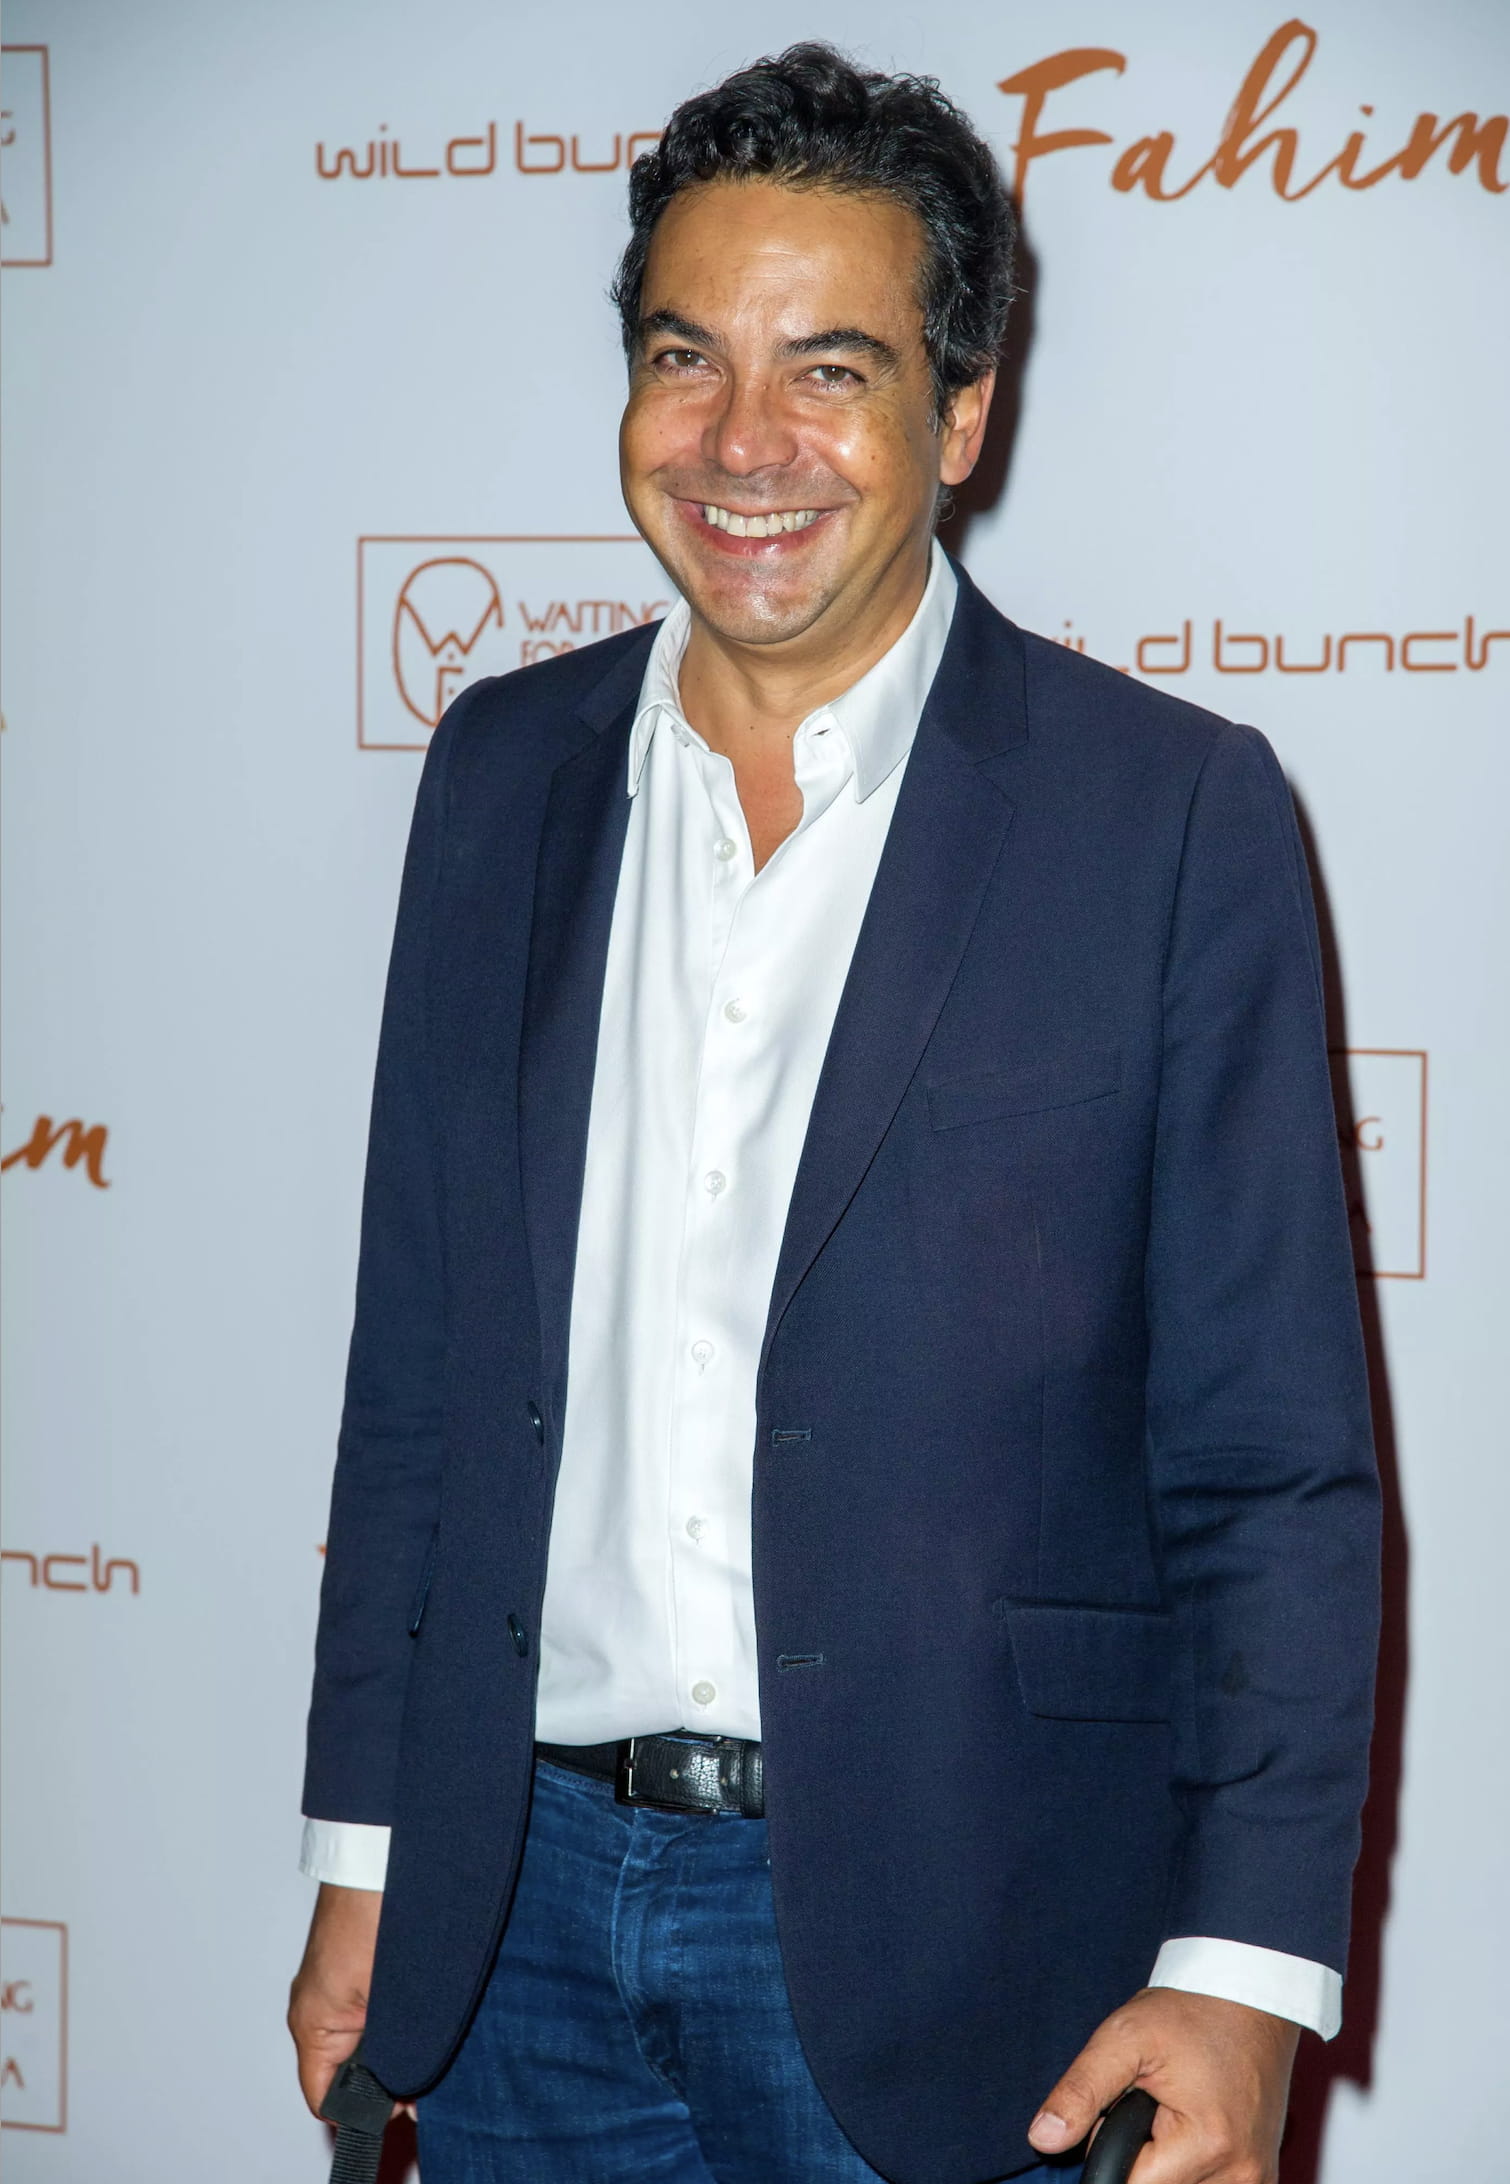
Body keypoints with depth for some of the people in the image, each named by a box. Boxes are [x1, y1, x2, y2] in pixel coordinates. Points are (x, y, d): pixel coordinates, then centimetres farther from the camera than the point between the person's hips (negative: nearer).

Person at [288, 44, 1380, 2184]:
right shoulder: (507, 770, 7)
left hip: (943, 1932, -4)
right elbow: (418, 1362, 11)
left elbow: (1277, 1467, -7)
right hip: (526, 1912, 4)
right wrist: (365, 1855, 10)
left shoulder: (1175, 810, -6)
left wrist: (1246, 1977, -14)